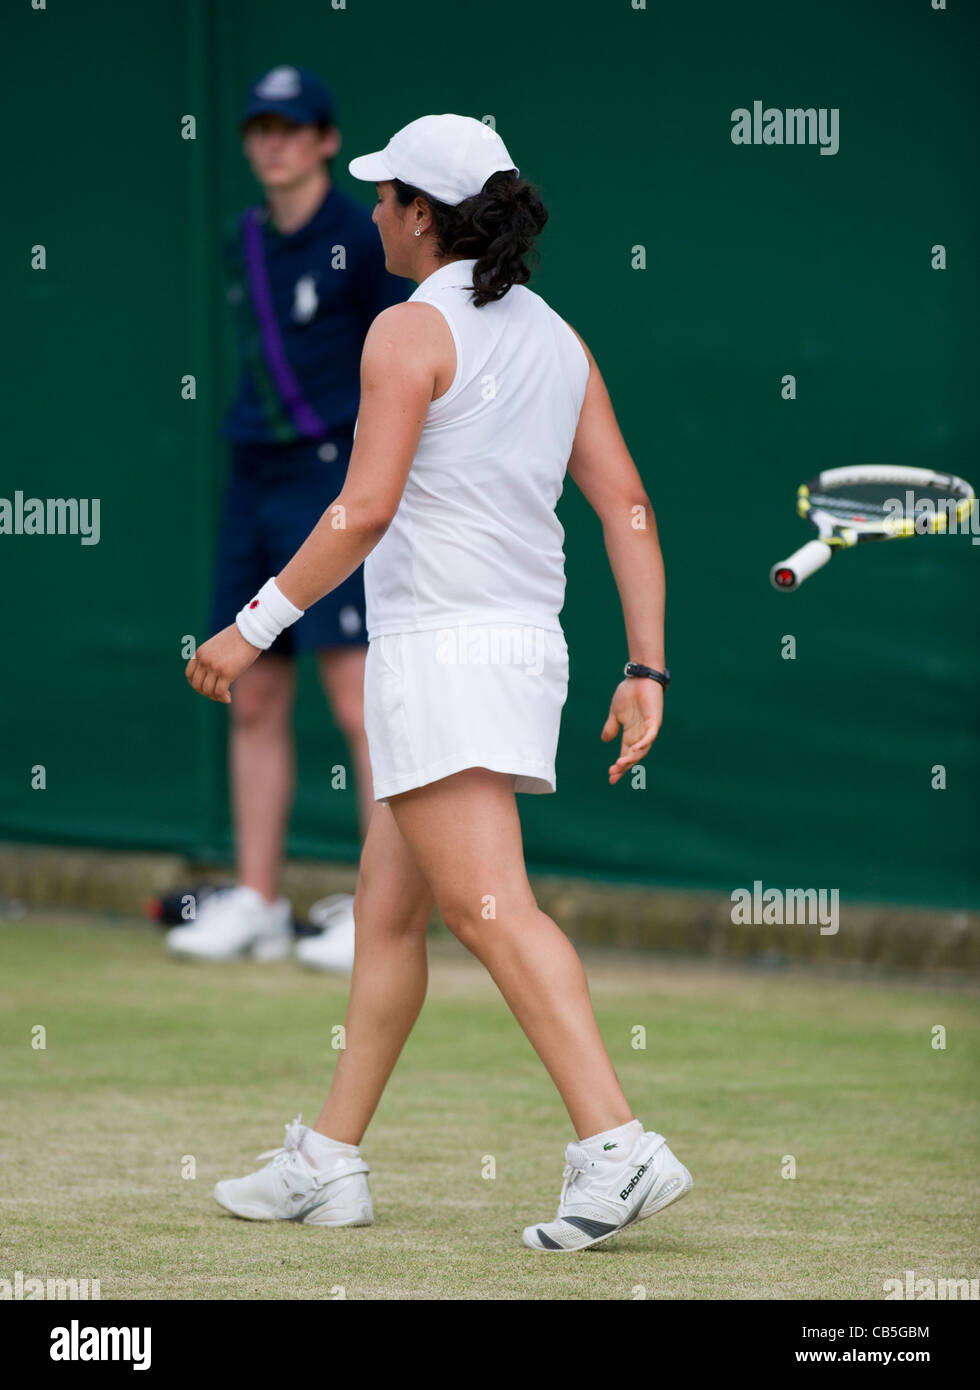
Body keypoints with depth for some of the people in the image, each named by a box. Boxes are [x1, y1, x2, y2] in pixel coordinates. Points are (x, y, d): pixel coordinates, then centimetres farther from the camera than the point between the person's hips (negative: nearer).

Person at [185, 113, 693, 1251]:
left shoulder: (410, 332, -9)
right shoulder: (556, 340, 13)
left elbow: (365, 510, -18)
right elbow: (626, 504, 8)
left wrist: (254, 625, -11)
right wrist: (646, 669, 7)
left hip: (441, 646, -9)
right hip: (527, 647, 9)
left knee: (489, 909, -14)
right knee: (386, 907, 15)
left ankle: (617, 1146, -26)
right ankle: (328, 1162, 19)